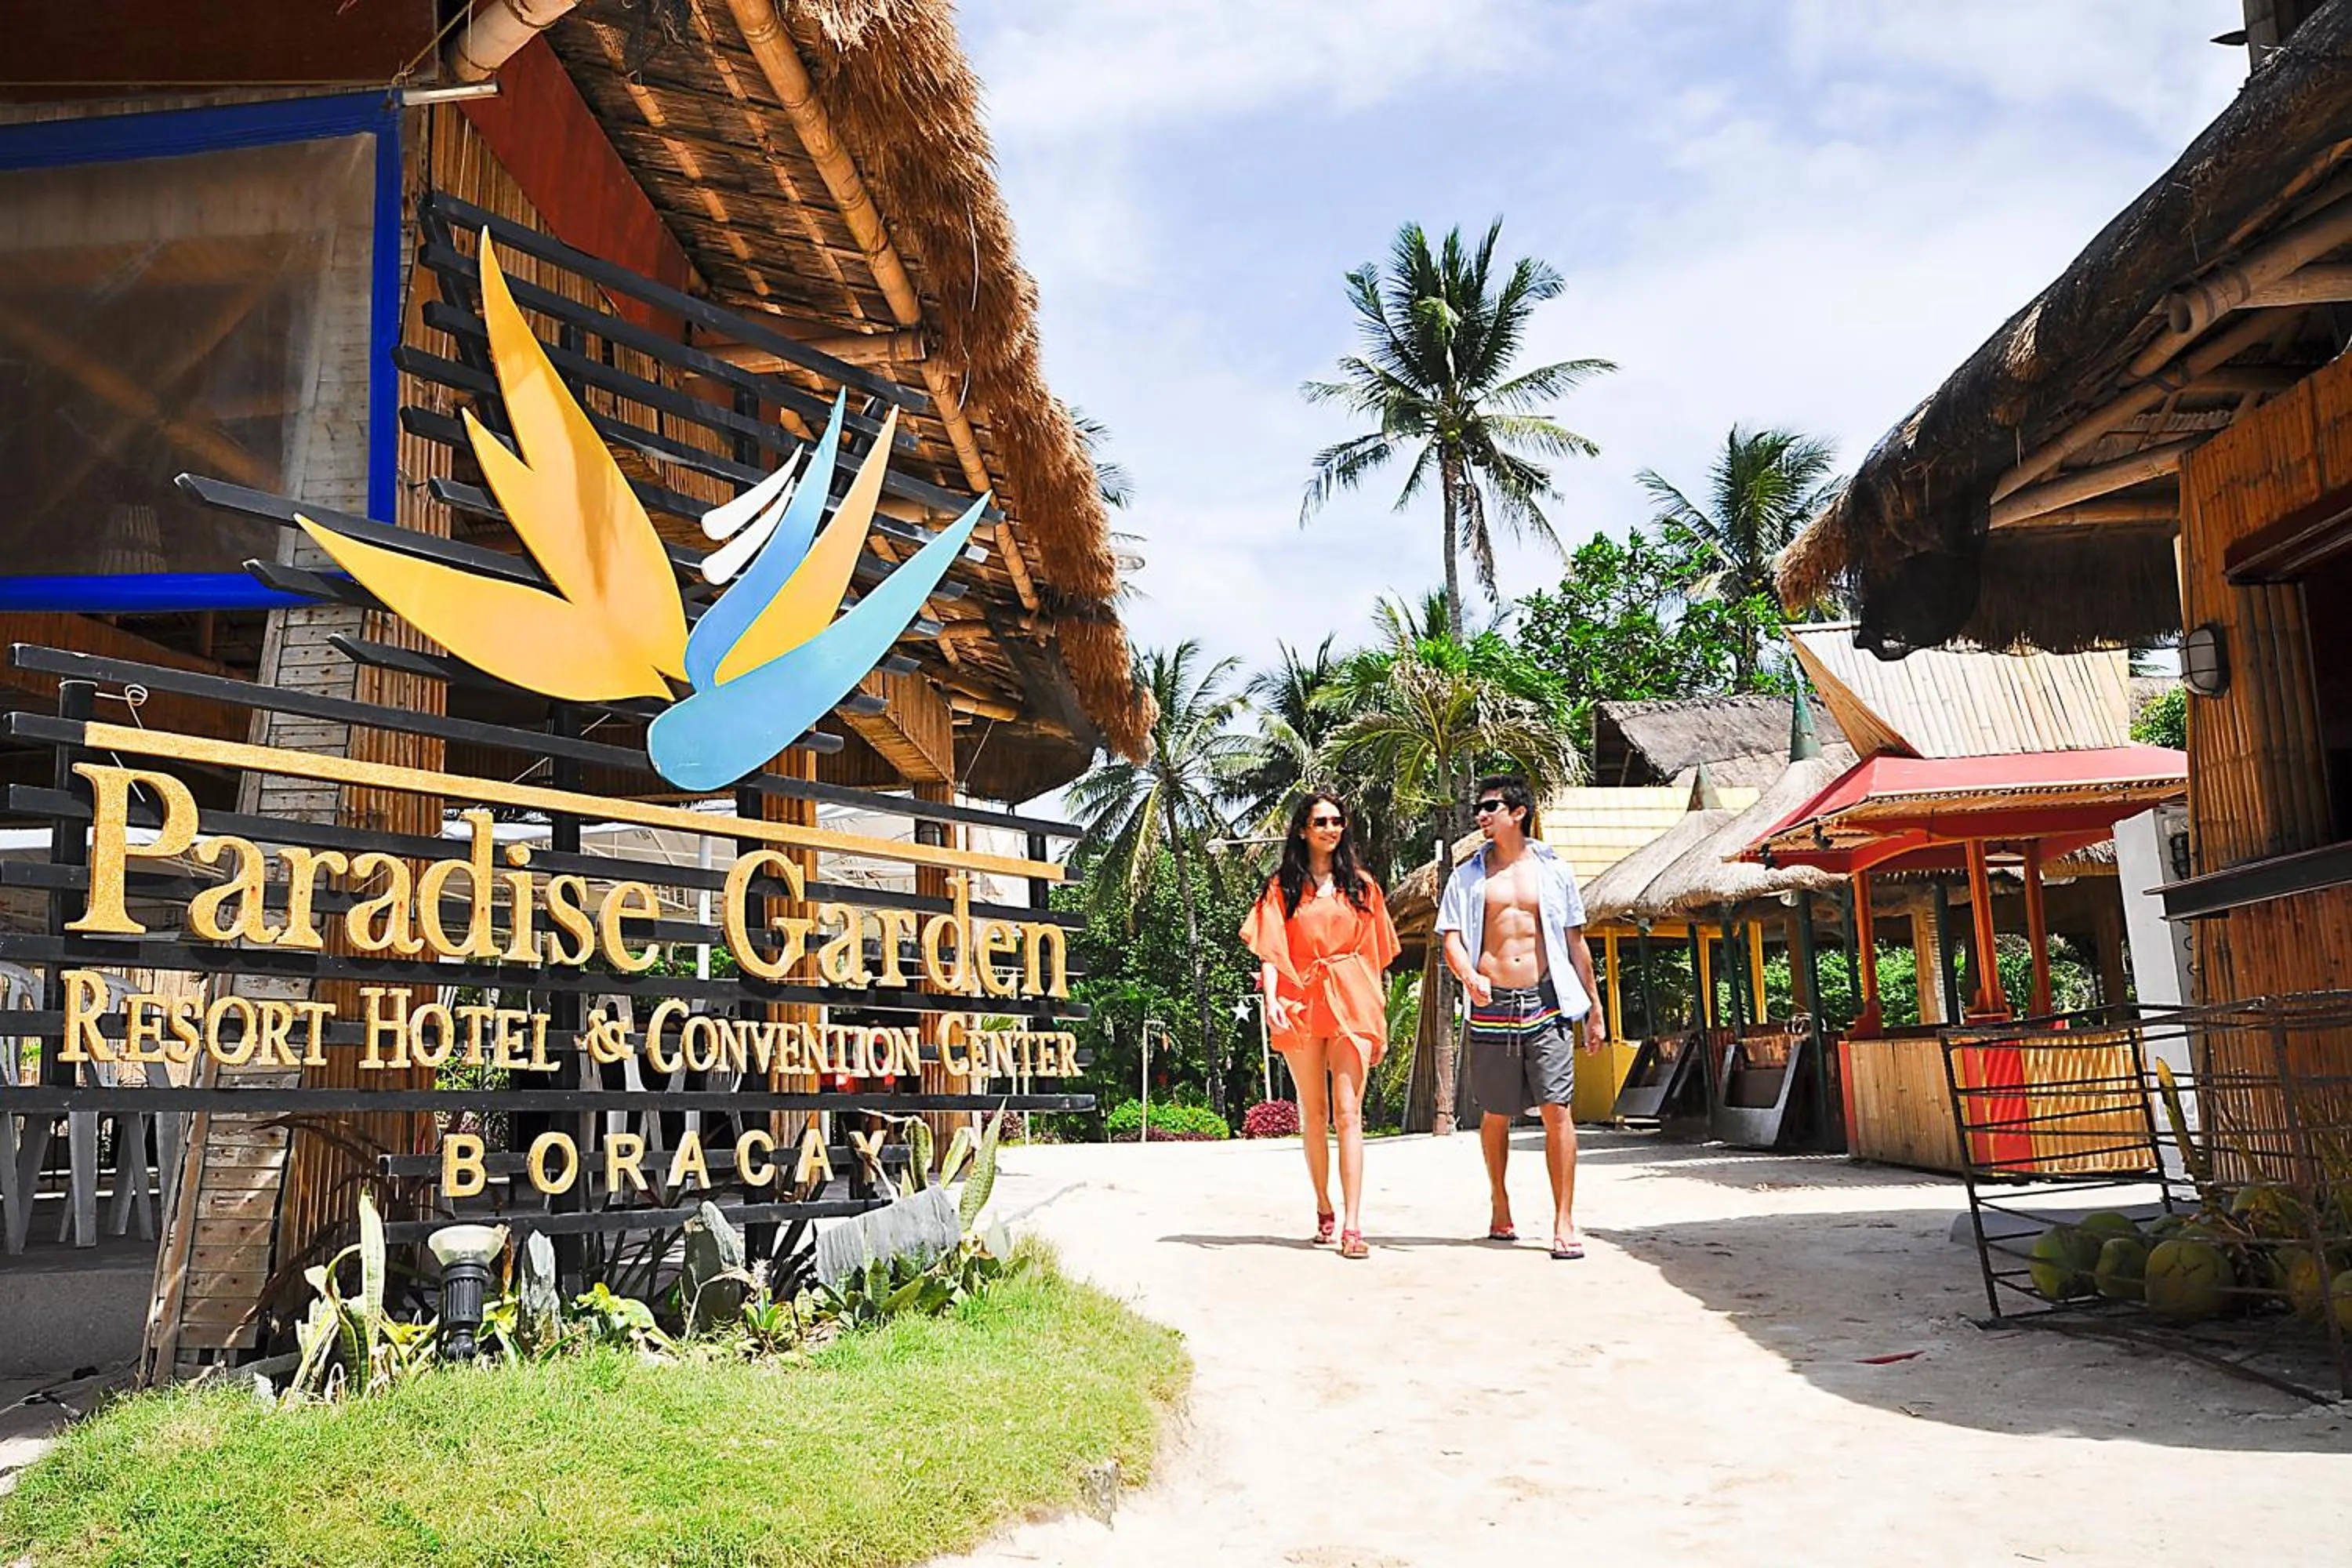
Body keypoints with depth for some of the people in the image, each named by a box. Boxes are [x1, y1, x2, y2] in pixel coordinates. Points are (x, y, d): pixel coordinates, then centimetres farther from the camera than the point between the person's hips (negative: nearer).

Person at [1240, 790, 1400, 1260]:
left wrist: (1381, 1018, 8)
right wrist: (1271, 1000, -17)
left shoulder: (1361, 886, 11)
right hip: (1301, 1004, 1)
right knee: (1313, 1113, 8)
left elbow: (1374, 956, 12)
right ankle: (1324, 1209, 23)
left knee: (1348, 1111, -10)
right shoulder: (1283, 887, 8)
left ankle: (1352, 1225, -14)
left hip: (1351, 1005, 0)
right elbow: (1270, 952, 0)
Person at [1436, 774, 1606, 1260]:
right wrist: (1469, 977, -21)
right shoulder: (1468, 876, 8)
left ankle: (1564, 1222, -4)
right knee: (1495, 1115, 8)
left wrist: (1594, 1011, 12)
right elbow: (1452, 940, 1)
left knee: (1557, 1110, -7)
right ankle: (1500, 1206, 27)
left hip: (1546, 1004, -1)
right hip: (1491, 1006, 1)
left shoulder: (1553, 870, 8)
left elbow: (1576, 942, 12)